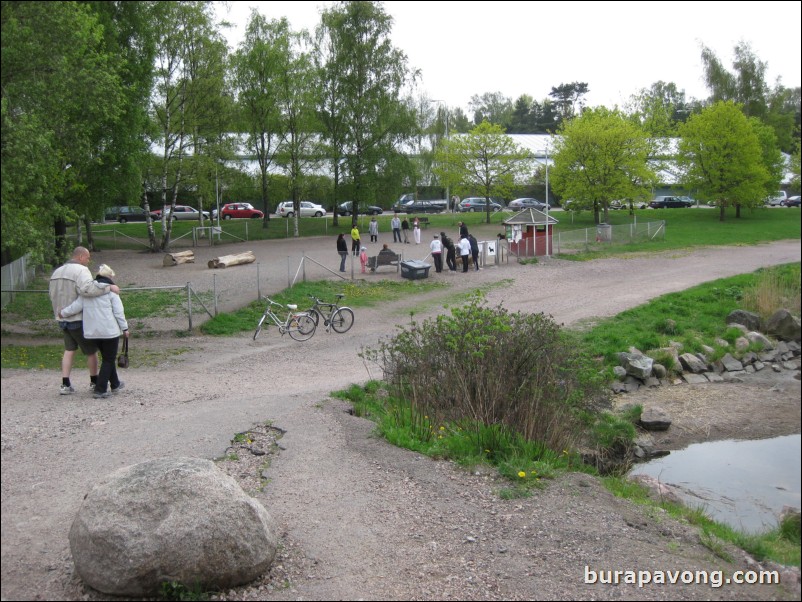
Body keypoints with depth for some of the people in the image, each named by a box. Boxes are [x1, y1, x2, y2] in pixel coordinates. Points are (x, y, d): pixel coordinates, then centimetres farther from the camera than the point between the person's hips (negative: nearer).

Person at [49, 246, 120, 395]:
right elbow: (87, 288, -37)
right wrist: (109, 287, -33)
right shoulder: (81, 270, -16)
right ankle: (94, 382, 22)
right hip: (79, 320, -7)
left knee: (69, 350, 17)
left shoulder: (57, 272, 11)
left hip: (63, 319, 7)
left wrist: (59, 314, 18)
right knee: (91, 350, 10)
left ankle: (65, 384, 10)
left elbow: (53, 297, 13)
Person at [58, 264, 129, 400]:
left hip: (92, 331, 6)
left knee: (107, 357, 21)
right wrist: (124, 328, -3)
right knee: (108, 359, 2)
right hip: (109, 330, -6)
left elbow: (76, 306, 2)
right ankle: (100, 390, -4)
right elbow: (118, 311, -10)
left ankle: (115, 384, 33)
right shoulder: (110, 290, -8)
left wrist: (63, 313, 18)